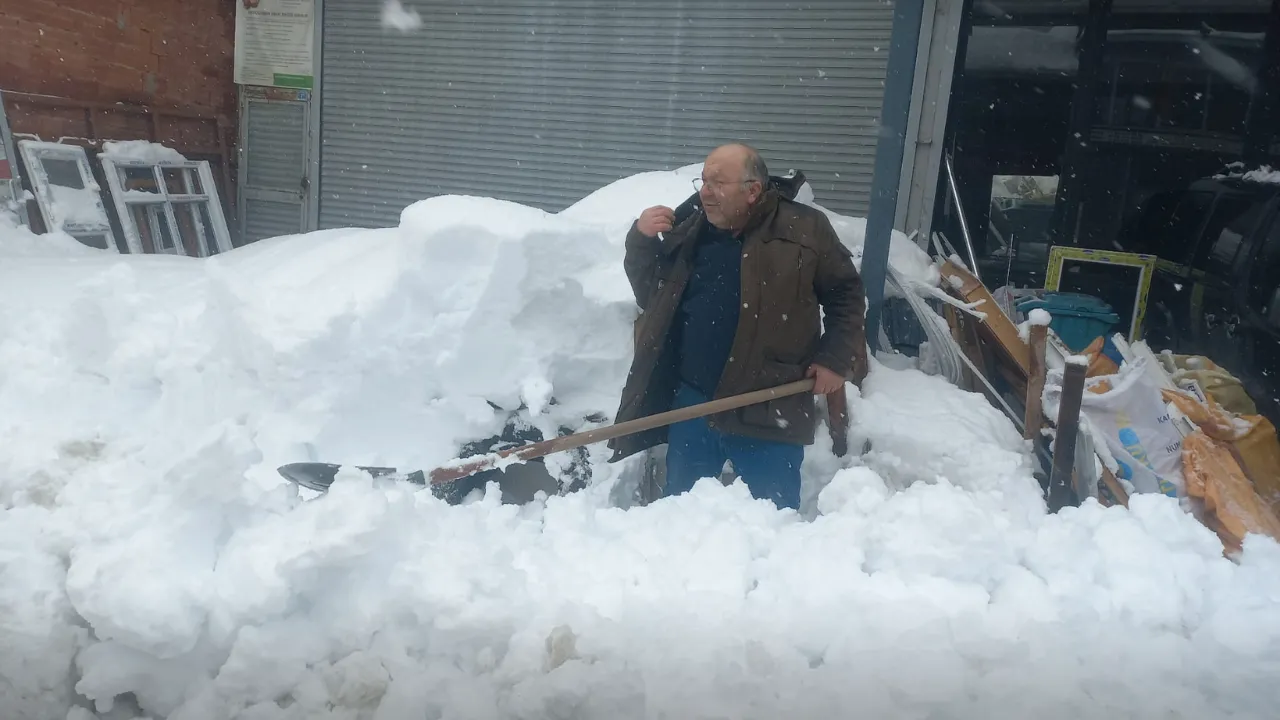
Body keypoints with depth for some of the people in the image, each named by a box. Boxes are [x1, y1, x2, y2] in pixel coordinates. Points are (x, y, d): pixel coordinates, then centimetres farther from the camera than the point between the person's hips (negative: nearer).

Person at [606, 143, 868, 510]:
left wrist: (835, 359, -6)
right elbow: (649, 293, 11)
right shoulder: (688, 227, 5)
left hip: (768, 410, -3)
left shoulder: (804, 229, -5)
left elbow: (847, 295, 3)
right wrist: (641, 241, -5)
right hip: (690, 402, 4)